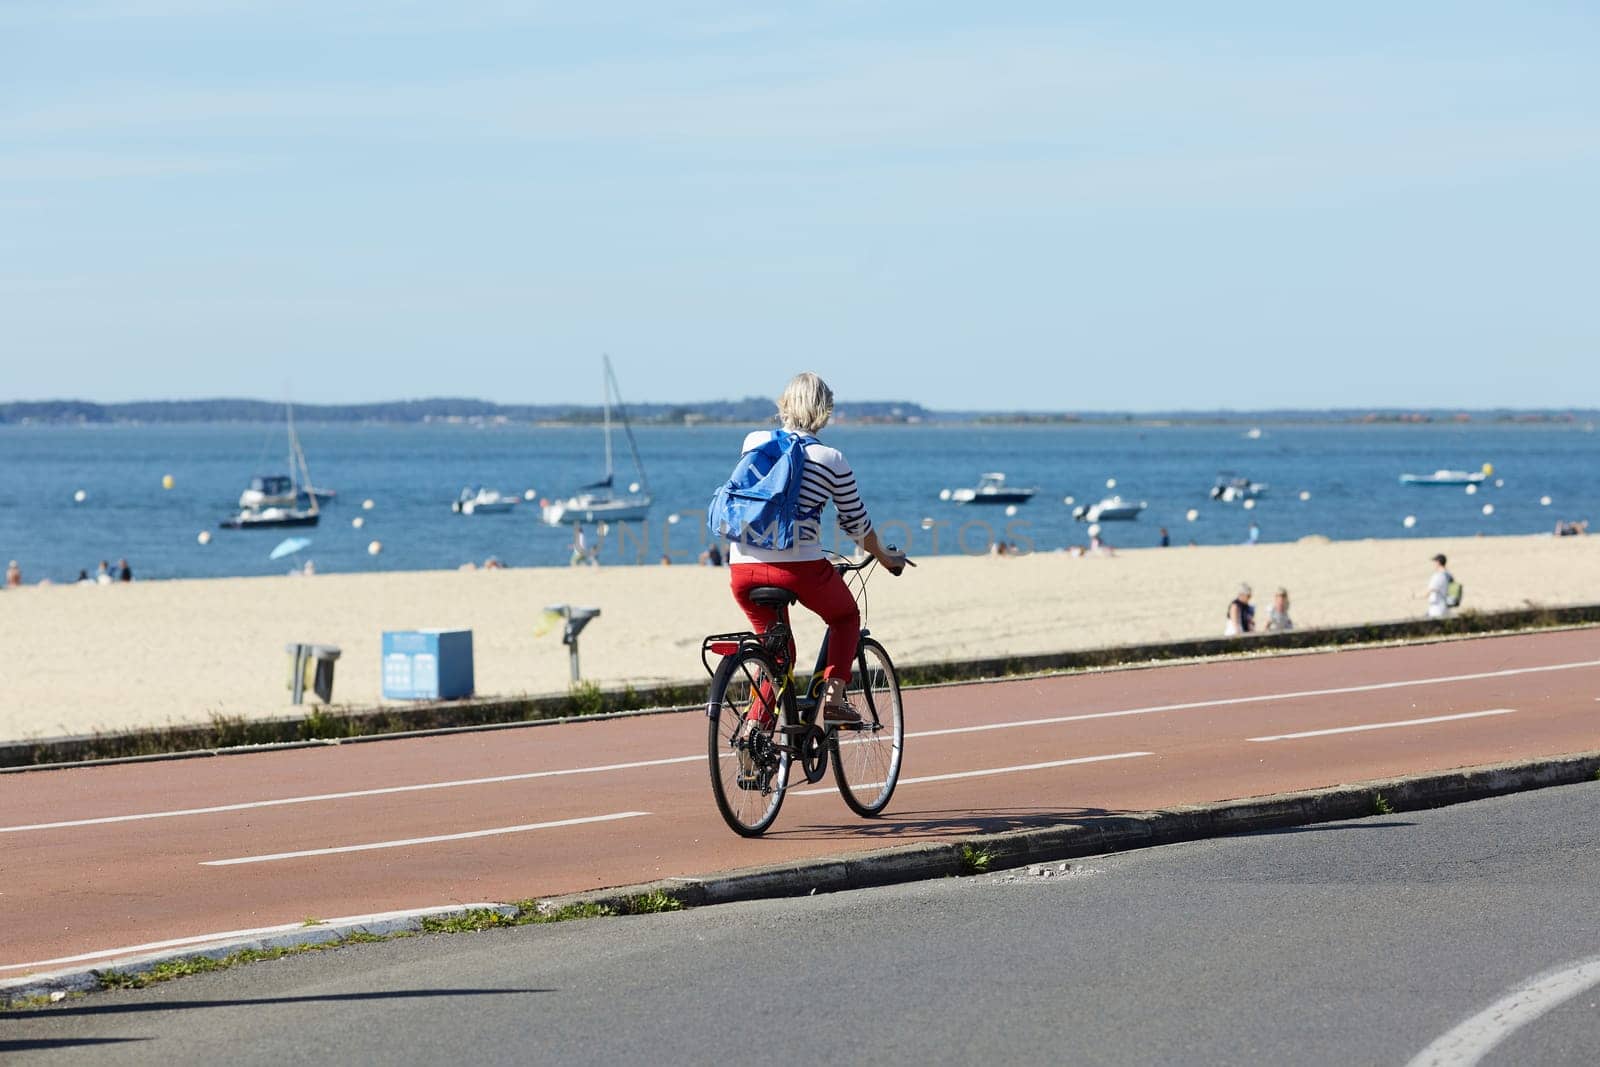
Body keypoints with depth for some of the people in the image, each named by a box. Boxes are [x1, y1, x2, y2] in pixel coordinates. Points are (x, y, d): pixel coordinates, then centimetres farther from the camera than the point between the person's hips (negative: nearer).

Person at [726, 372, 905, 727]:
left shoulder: (754, 442, 9)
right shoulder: (831, 460, 2)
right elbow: (857, 524, 12)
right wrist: (886, 557, 30)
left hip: (743, 566, 3)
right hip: (800, 566, -3)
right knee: (846, 617, 26)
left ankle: (756, 724, 7)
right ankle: (833, 695, 8)